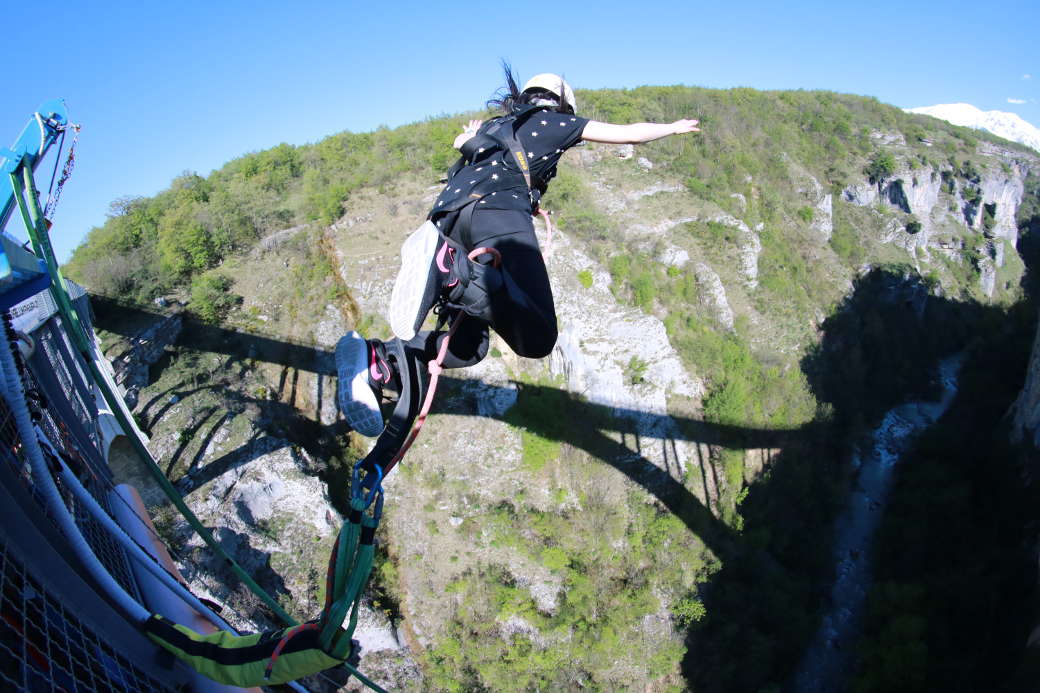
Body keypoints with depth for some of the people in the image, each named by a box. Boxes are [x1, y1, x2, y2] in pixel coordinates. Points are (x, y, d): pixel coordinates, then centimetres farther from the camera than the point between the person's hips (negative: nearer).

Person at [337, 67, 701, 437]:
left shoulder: (495, 125, 36)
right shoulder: (556, 122, 24)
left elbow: (461, 140, 55)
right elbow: (631, 133, 30)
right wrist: (674, 127, 47)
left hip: (447, 214, 7)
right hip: (500, 211, -7)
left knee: (469, 345, 13)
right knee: (537, 338, -19)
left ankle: (379, 362, -10)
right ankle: (450, 266, -41)